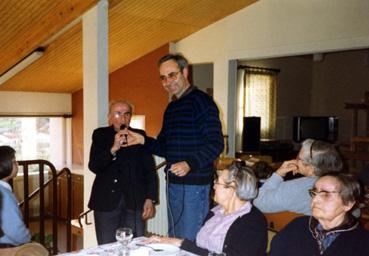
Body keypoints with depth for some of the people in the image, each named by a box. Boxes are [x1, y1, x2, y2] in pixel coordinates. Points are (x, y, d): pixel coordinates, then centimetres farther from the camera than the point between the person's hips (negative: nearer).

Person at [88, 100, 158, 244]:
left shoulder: (140, 136, 6)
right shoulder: (100, 135, 5)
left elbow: (149, 170, 5)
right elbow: (93, 166, -6)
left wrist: (150, 199, -3)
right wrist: (113, 148, -20)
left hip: (134, 201, 1)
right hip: (106, 201, 0)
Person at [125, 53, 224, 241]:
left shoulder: (201, 101, -9)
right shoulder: (171, 109, 17)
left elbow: (216, 144, -16)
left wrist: (190, 164, -29)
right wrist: (143, 140, 3)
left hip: (195, 183, -8)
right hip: (173, 183, 8)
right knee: (173, 239, 17)